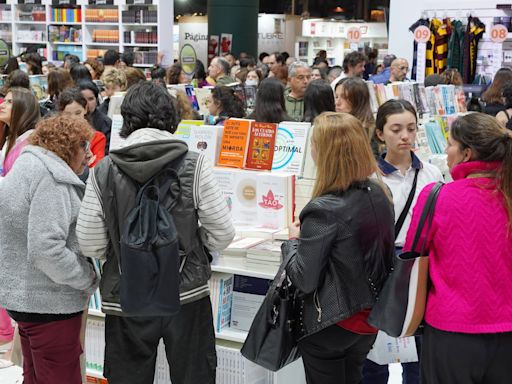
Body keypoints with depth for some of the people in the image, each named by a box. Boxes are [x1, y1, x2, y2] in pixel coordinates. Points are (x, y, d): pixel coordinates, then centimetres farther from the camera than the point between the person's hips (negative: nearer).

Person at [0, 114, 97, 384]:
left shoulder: (26, 167, 15)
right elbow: (46, 250, -25)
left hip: (24, 297, 10)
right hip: (49, 303, -10)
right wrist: (89, 279, -14)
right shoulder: (51, 177, -17)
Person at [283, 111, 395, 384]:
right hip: (369, 319, 7)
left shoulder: (324, 211, -25)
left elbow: (304, 280, -21)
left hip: (329, 326, -7)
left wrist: (293, 242, -3)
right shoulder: (379, 195, -3)